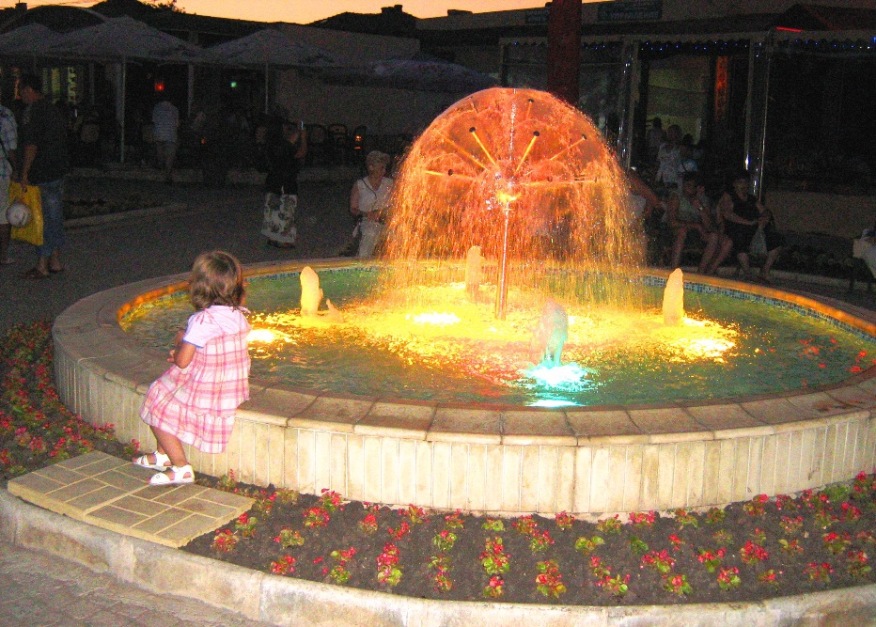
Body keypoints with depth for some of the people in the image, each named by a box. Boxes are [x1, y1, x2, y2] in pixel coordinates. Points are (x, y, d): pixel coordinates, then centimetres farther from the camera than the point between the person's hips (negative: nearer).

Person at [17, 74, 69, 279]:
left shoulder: (32, 111, -14)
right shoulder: (53, 109, 14)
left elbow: (31, 145, -19)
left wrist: (24, 173, -15)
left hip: (40, 175, -9)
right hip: (58, 170, 9)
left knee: (42, 218, -4)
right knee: (55, 216, 13)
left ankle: (42, 266, 0)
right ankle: (55, 261, 20)